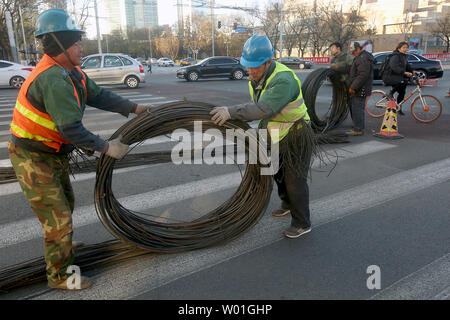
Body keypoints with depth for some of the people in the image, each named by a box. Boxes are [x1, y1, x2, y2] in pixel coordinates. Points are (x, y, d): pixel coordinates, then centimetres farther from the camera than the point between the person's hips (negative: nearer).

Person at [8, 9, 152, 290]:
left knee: (66, 203, 27)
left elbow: (98, 95, 7)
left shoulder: (71, 72, 1)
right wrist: (106, 147, -25)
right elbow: (71, 129, -33)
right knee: (58, 218, 0)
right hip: (34, 160, -10)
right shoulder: (53, 79, -29)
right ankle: (59, 276, 20)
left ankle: (61, 244, 53)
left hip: (54, 154, 10)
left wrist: (134, 108, 3)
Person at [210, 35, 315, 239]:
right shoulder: (256, 76, -3)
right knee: (278, 172, 23)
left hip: (296, 135, -9)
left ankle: (302, 223, 16)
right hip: (277, 134, 9)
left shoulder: (283, 80, -32)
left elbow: (264, 109, -45)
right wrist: (238, 120, -5)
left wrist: (232, 112, -46)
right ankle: (288, 204, 48)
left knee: (295, 179, -1)